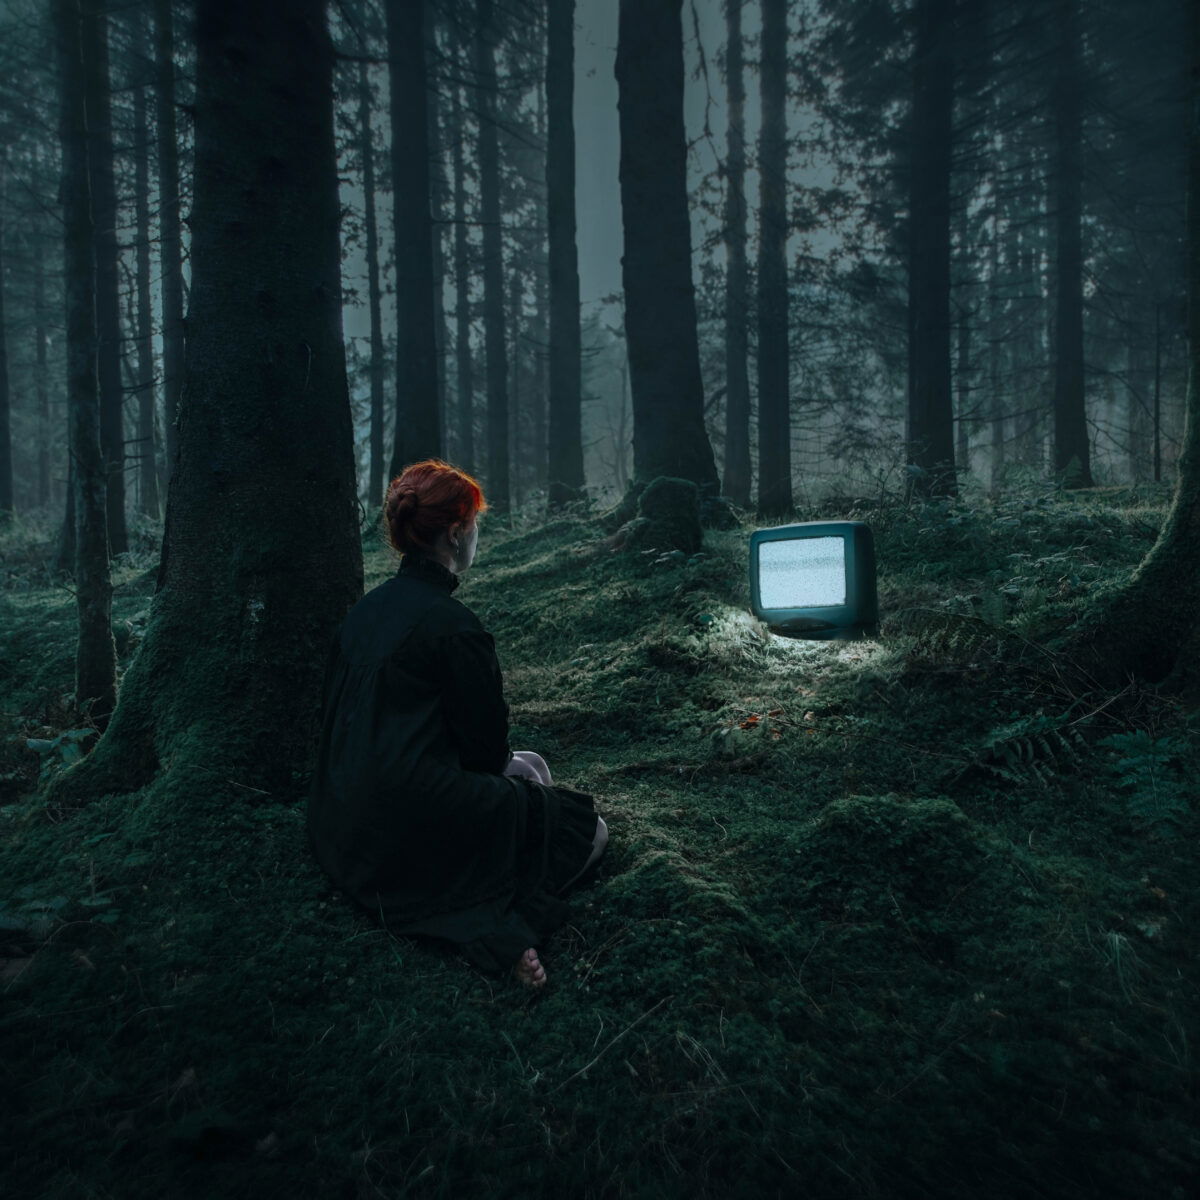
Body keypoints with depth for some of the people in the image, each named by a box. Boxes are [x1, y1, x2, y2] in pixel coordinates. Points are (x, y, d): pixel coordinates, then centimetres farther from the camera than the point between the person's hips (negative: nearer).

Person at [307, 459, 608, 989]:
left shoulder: (368, 607, 6)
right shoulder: (453, 625, -20)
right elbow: (484, 750, -12)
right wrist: (508, 759, 12)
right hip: (412, 828, -9)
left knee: (531, 765, 23)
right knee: (589, 830, 8)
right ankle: (499, 925, -9)